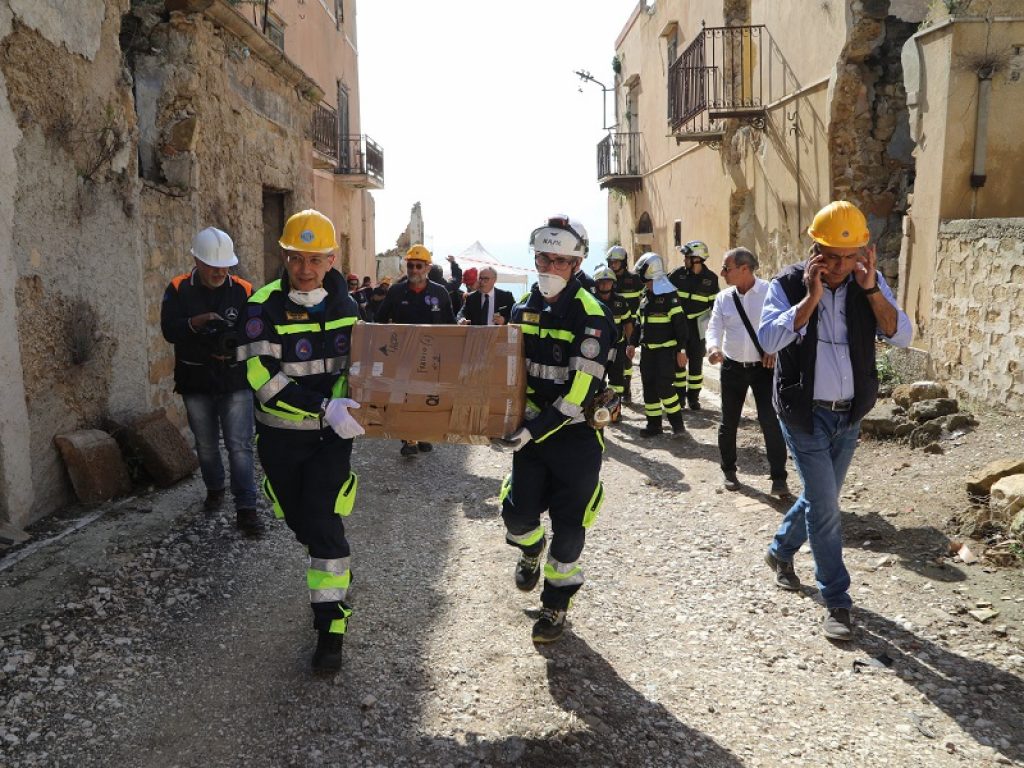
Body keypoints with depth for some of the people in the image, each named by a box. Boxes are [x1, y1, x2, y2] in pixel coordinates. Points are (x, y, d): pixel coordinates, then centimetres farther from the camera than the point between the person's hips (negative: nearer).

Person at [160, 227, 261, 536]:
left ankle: (246, 508, -2)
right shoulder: (178, 289, -2)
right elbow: (169, 330, -10)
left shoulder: (243, 290, -4)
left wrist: (234, 350, -21)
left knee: (240, 445, -6)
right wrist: (198, 321, -27)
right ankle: (214, 488, 40)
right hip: (196, 382, 2)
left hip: (235, 382, -2)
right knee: (206, 444, 17)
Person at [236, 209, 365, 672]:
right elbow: (264, 377, -21)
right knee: (299, 522, 15)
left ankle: (331, 629, 3)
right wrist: (324, 407, -31)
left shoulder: (345, 304, -1)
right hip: (280, 436, 0)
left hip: (330, 436, 0)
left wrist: (343, 403, -9)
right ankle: (331, 573, 46)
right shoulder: (265, 307, -12)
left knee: (324, 526, -7)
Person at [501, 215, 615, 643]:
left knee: (568, 525, 4)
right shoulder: (523, 307, 4)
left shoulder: (590, 314, -15)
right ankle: (530, 553, 40)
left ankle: (556, 604, 25)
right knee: (518, 512, 3)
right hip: (530, 430, 5)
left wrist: (537, 428, -24)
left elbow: (582, 388, -21)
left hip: (575, 434, -4)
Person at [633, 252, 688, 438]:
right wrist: (634, 343, 17)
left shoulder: (669, 295, -11)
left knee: (664, 387, -11)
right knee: (649, 387, 8)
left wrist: (681, 350, -16)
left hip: (666, 350, -7)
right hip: (647, 350, 7)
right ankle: (654, 423, 17)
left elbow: (680, 324, -13)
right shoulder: (645, 297, 12)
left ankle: (677, 423, 3)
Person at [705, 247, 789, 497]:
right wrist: (713, 347, -24)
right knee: (729, 422, 12)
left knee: (771, 421, -7)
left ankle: (778, 478, 6)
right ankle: (729, 471, 31)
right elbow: (715, 327, -3)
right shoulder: (723, 298, 3)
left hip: (764, 366, -4)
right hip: (732, 367, 4)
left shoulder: (770, 292, -8)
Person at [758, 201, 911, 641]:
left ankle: (780, 551, 43)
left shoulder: (869, 284, -1)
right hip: (805, 414, -5)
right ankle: (837, 602, 8)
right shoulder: (789, 285, -11)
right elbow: (768, 340, -25)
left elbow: (901, 336, -11)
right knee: (825, 506, -5)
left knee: (819, 499, 18)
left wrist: (871, 290, -21)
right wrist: (811, 298, -28)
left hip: (849, 415, 5)